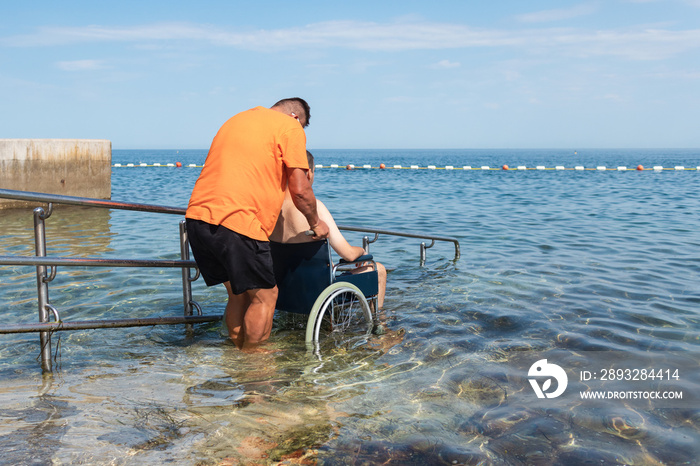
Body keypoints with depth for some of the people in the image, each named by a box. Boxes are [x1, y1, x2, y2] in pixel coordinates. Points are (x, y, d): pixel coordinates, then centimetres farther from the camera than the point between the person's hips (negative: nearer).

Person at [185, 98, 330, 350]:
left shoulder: (237, 119, 27)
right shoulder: (290, 127, 3)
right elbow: (299, 190, -1)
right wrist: (315, 223, 16)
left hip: (197, 216, 8)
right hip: (236, 222, -8)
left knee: (238, 293, 19)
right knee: (264, 296, 6)